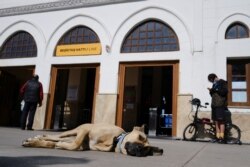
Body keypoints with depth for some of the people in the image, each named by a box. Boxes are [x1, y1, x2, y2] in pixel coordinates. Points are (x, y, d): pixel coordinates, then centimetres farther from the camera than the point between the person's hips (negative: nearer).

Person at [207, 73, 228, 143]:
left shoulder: (222, 82, 0)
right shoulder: (214, 84, 23)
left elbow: (224, 92, -13)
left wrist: (215, 90, -15)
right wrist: (211, 91, 6)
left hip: (220, 105, -7)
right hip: (214, 104, 7)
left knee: (221, 121, -8)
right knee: (216, 121, 5)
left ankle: (222, 137, -6)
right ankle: (218, 137, 8)